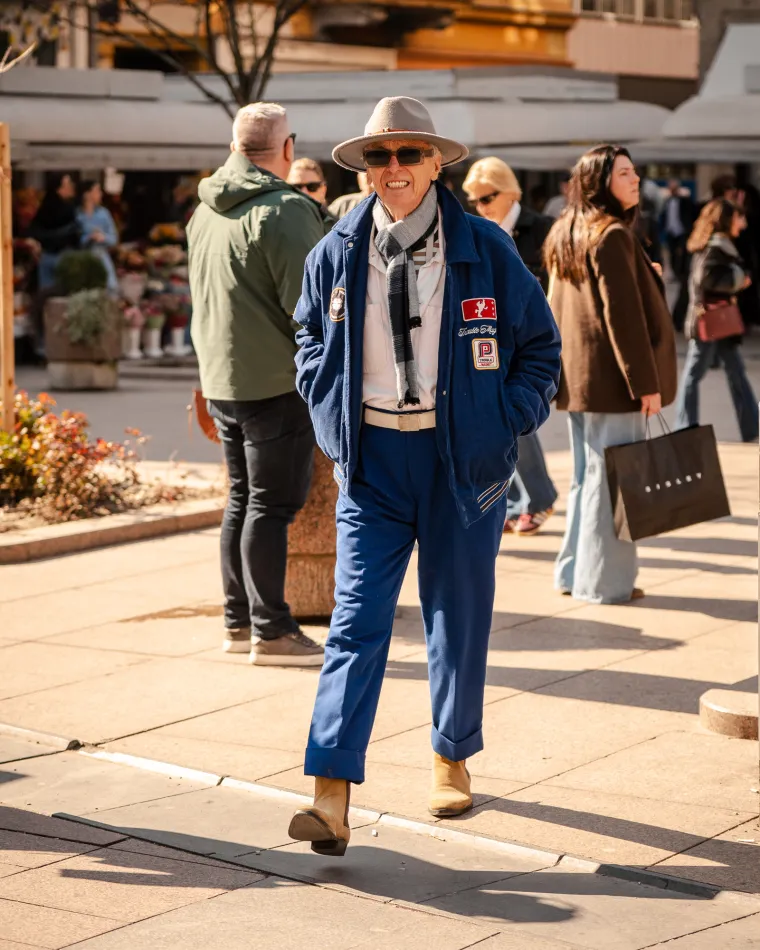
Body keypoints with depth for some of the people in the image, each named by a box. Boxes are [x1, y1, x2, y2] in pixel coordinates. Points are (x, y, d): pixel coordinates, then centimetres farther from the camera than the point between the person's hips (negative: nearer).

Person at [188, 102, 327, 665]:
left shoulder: (205, 211, 12)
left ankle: (239, 622, 21)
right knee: (272, 504, -3)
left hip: (222, 380, 8)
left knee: (243, 499, 15)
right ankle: (271, 631, 0)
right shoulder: (284, 210, -15)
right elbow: (308, 302, -19)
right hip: (276, 381, -8)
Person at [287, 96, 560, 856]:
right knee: (357, 620, -8)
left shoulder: (485, 250, -4)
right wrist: (335, 424, 5)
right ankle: (331, 798, -12)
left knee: (459, 615, 10)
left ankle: (452, 761, 31)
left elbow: (539, 344, 6)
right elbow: (313, 345, 17)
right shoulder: (336, 255, 1)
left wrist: (505, 425, -3)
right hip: (372, 458, 0)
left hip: (462, 459, 0)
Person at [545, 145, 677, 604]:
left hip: (577, 377, 9)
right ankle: (605, 580, 2)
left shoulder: (567, 235, 14)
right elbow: (624, 316, -19)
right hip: (611, 378, -9)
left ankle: (575, 572, 22)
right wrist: (647, 383, -17)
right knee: (611, 480, -3)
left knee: (587, 476, 16)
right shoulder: (613, 235, -15)